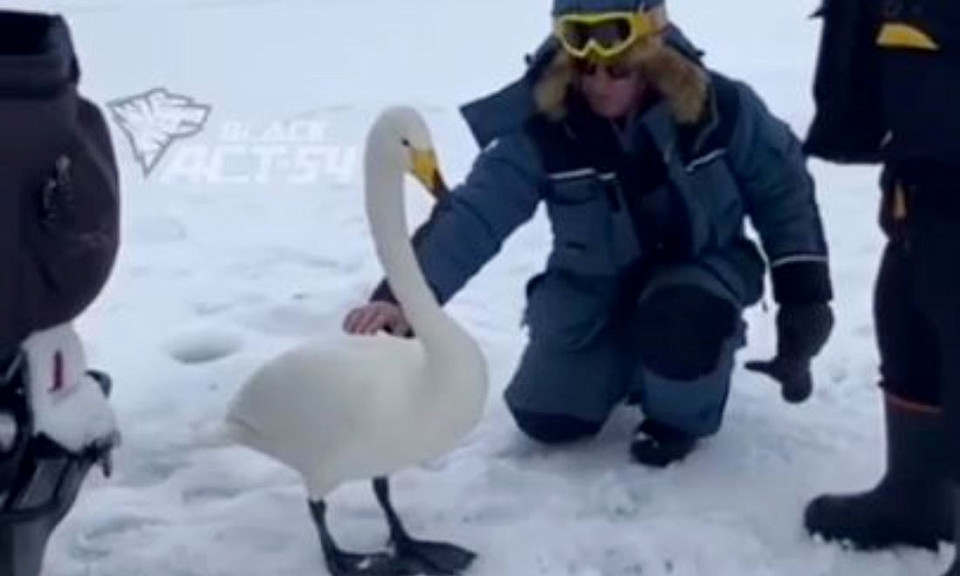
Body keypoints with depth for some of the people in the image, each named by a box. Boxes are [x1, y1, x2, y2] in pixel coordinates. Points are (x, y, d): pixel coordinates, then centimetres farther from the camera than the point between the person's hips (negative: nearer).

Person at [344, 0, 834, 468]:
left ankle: (681, 415, -2)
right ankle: (633, 361, 27)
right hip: (594, 286, 2)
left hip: (702, 265, -2)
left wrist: (805, 291, -10)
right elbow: (474, 213, -32)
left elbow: (783, 189, -7)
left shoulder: (720, 107, -23)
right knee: (546, 418, -4)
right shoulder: (541, 130, -24)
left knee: (684, 315, -37)